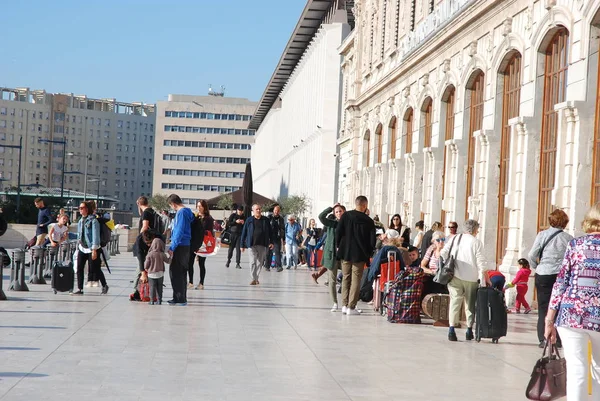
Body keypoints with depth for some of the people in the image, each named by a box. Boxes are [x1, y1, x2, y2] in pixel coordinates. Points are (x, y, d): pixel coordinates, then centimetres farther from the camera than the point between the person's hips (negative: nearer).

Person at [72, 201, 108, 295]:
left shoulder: (93, 220, -12)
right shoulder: (81, 221, 12)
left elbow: (95, 235, -16)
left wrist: (94, 250, -20)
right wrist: (78, 247, 17)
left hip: (91, 249, -7)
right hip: (82, 248, 7)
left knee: (95, 270, 0)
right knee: (79, 269, -2)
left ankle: (104, 285, 20)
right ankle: (80, 289, 3)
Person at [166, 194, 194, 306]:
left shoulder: (181, 212, -15)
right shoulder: (186, 211, 14)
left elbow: (179, 232, -20)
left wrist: (172, 248, -17)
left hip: (180, 246, -10)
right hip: (185, 246, 10)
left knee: (175, 273, -4)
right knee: (180, 273, 15)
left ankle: (180, 299, -2)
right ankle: (180, 298, 22)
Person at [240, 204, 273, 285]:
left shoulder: (265, 220, 7)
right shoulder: (249, 220, 1)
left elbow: (270, 231, 12)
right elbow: (244, 232, 4)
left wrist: (271, 242, 5)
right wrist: (242, 245, 2)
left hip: (262, 245, 2)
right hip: (252, 245, -2)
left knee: (260, 262, 7)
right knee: (253, 262, -9)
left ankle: (256, 278, 18)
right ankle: (254, 279, -8)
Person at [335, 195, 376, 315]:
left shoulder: (346, 216, -4)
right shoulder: (368, 221, -8)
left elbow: (338, 232, -4)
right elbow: (372, 240, -6)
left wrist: (338, 246, 10)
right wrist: (368, 253, 8)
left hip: (345, 252, 2)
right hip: (360, 254, -2)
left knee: (346, 278, 13)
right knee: (356, 280, 3)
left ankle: (344, 305, 11)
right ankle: (351, 307, 1)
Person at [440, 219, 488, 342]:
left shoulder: (455, 239, 8)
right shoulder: (476, 242, -2)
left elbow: (443, 254, 5)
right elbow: (481, 263, -5)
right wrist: (487, 279, 2)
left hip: (455, 276, 2)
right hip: (471, 278, -2)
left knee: (455, 302, 1)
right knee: (470, 304, 11)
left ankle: (451, 329, -12)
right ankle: (469, 330, 14)